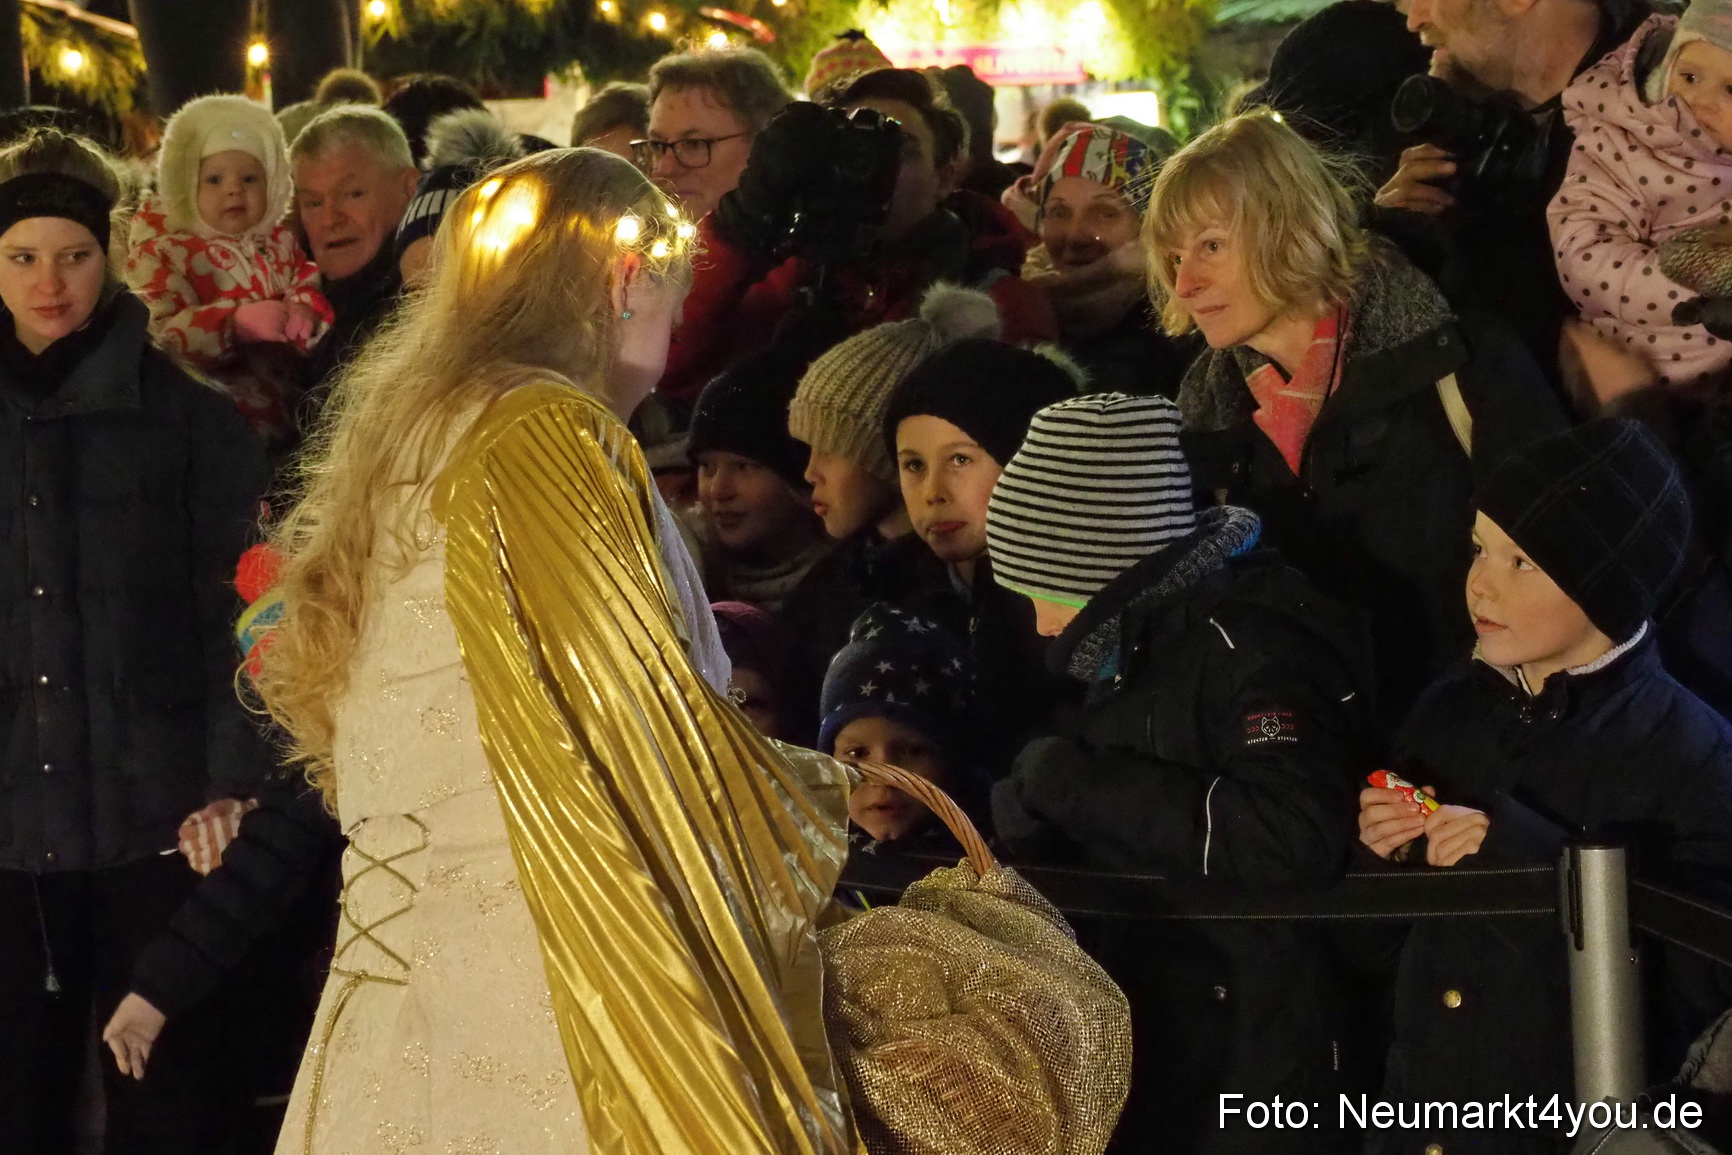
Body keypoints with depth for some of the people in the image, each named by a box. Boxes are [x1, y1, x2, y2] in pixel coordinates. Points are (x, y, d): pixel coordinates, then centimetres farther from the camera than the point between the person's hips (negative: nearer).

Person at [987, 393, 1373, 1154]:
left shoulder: (1249, 644, -15)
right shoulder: (1144, 644, 13)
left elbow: (1289, 841, -29)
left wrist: (1080, 780, -20)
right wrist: (1034, 799, -4)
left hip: (1240, 1072, -9)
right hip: (1146, 1059, 9)